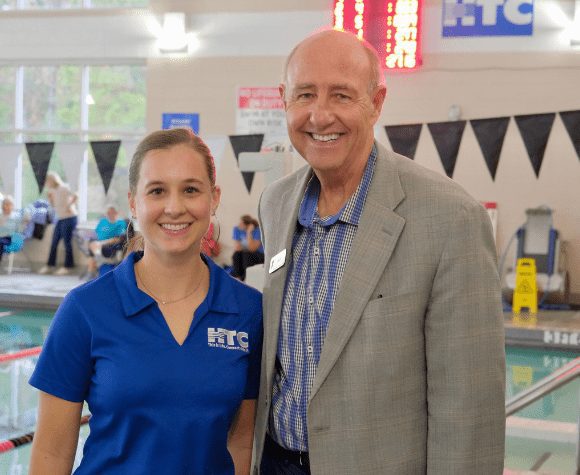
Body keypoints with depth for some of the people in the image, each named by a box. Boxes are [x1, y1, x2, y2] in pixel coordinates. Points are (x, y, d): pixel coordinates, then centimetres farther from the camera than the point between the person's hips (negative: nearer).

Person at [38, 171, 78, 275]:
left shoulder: (63, 188, -13)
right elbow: (53, 205, 19)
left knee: (67, 242, -4)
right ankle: (50, 266, 16)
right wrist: (50, 197, 5)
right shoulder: (54, 190, 13)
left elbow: (75, 196, -26)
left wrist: (68, 206, -19)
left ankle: (67, 267, 4)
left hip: (69, 218, -9)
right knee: (54, 242, 10)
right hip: (60, 219, 9)